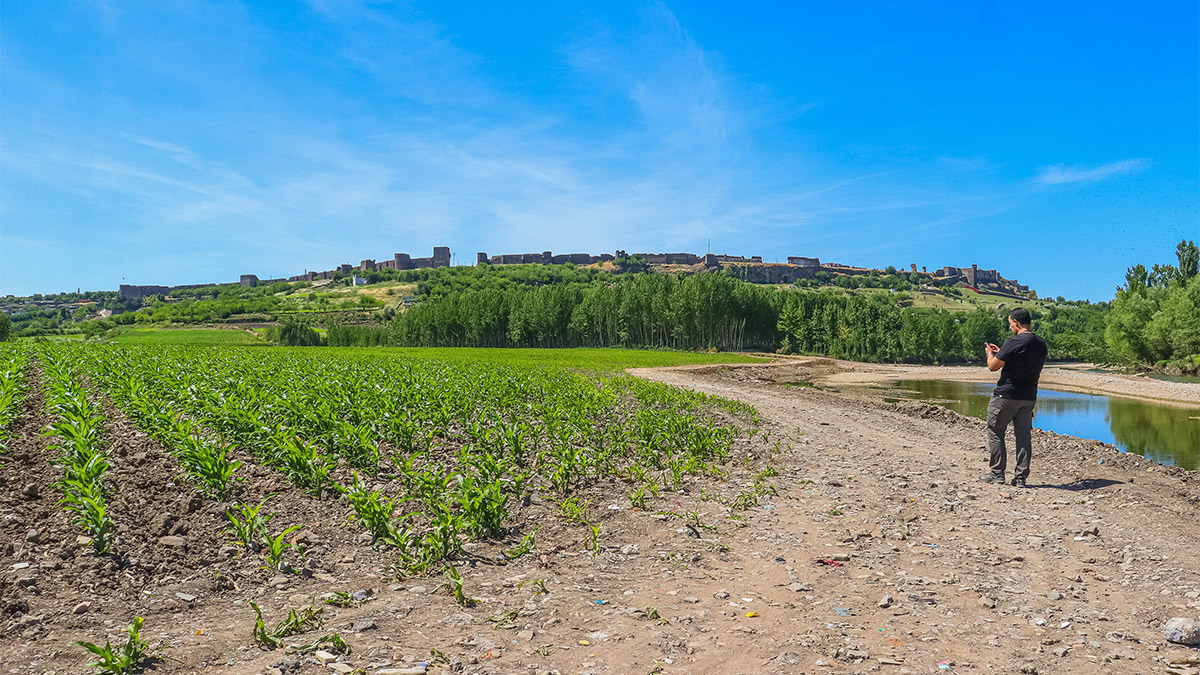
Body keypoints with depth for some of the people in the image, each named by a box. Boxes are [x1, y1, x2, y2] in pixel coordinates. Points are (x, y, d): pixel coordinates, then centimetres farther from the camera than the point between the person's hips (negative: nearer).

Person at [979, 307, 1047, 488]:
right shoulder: (1041, 345, 8)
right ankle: (1021, 478, 10)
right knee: (1024, 435, 9)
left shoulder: (1014, 342, -17)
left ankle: (997, 473, 8)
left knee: (995, 432, 6)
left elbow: (993, 366, -13)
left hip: (1006, 395, -7)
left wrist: (990, 353, 9)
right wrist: (1000, 353, 23)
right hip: (1029, 397, 7)